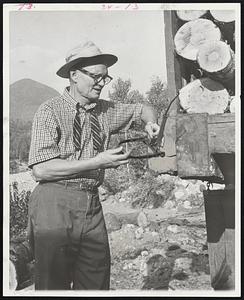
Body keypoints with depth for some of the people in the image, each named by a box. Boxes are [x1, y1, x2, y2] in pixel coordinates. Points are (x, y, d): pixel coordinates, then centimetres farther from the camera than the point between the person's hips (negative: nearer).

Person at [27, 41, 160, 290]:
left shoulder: (105, 110, 12)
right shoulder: (50, 111, -6)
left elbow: (142, 109, 29)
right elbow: (41, 169, -16)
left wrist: (150, 122, 4)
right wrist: (97, 162, -16)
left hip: (92, 205, 6)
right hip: (55, 203, -5)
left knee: (97, 284, 8)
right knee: (53, 286, 1)